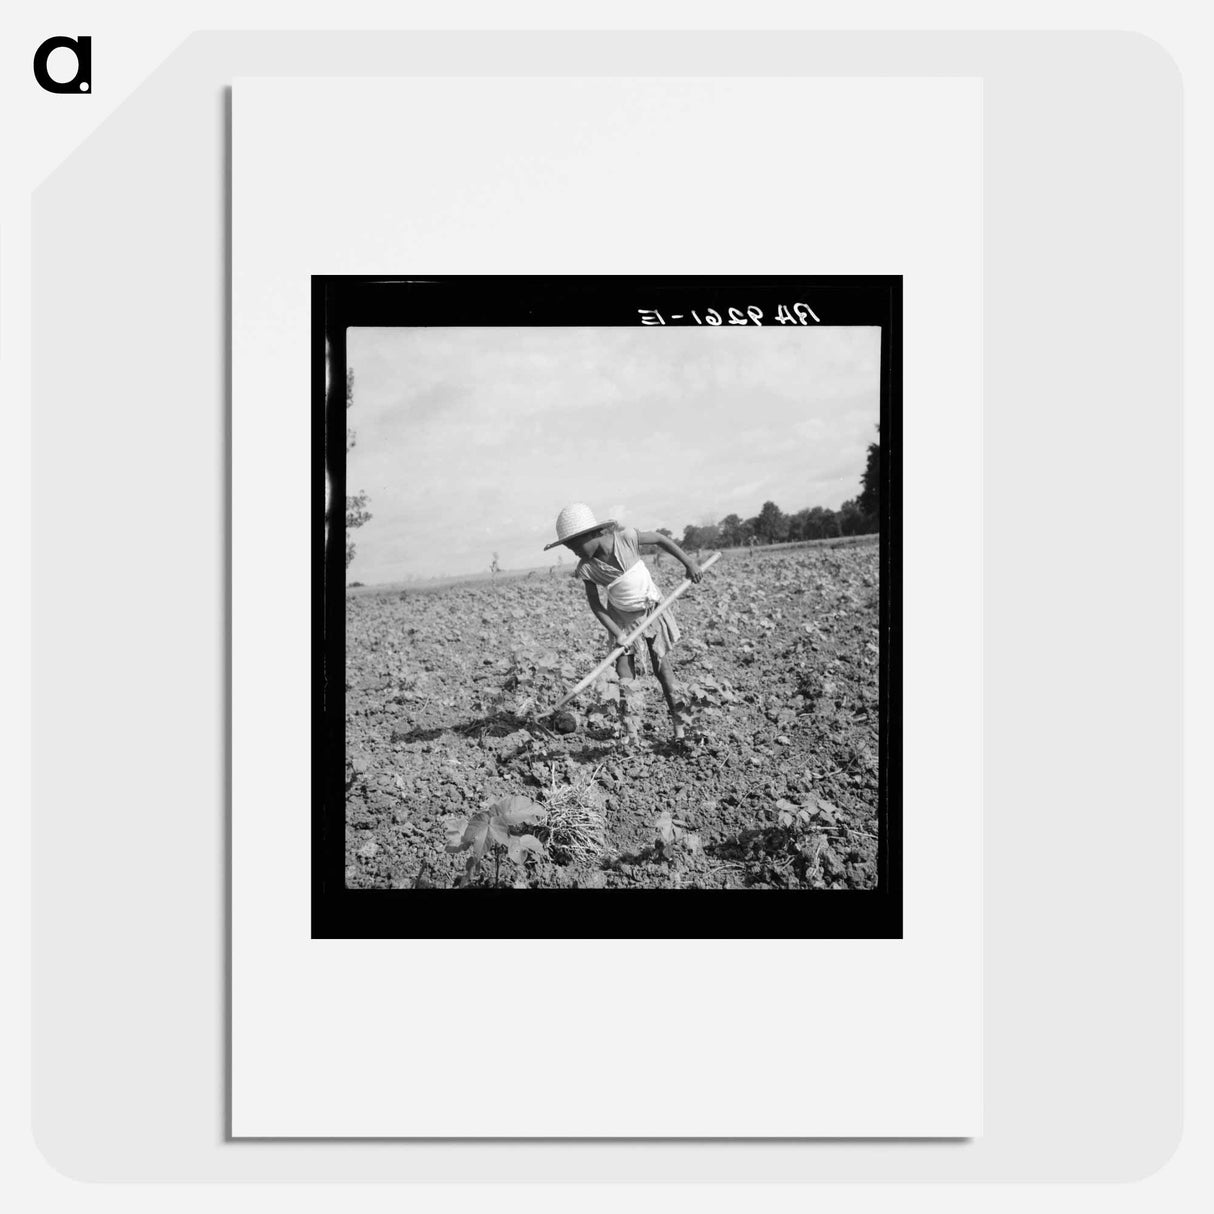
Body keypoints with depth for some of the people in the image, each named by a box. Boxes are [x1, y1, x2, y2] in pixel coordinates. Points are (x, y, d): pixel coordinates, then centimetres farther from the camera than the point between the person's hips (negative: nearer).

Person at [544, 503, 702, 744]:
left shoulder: (626, 538, -26)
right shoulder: (586, 568, -20)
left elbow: (659, 538, -11)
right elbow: (594, 602, -12)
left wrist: (688, 563, -9)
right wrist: (615, 632, -18)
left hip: (652, 608, -1)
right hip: (622, 618, 1)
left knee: (660, 664, 4)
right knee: (623, 667, -5)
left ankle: (680, 719, 19)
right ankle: (630, 733, 2)